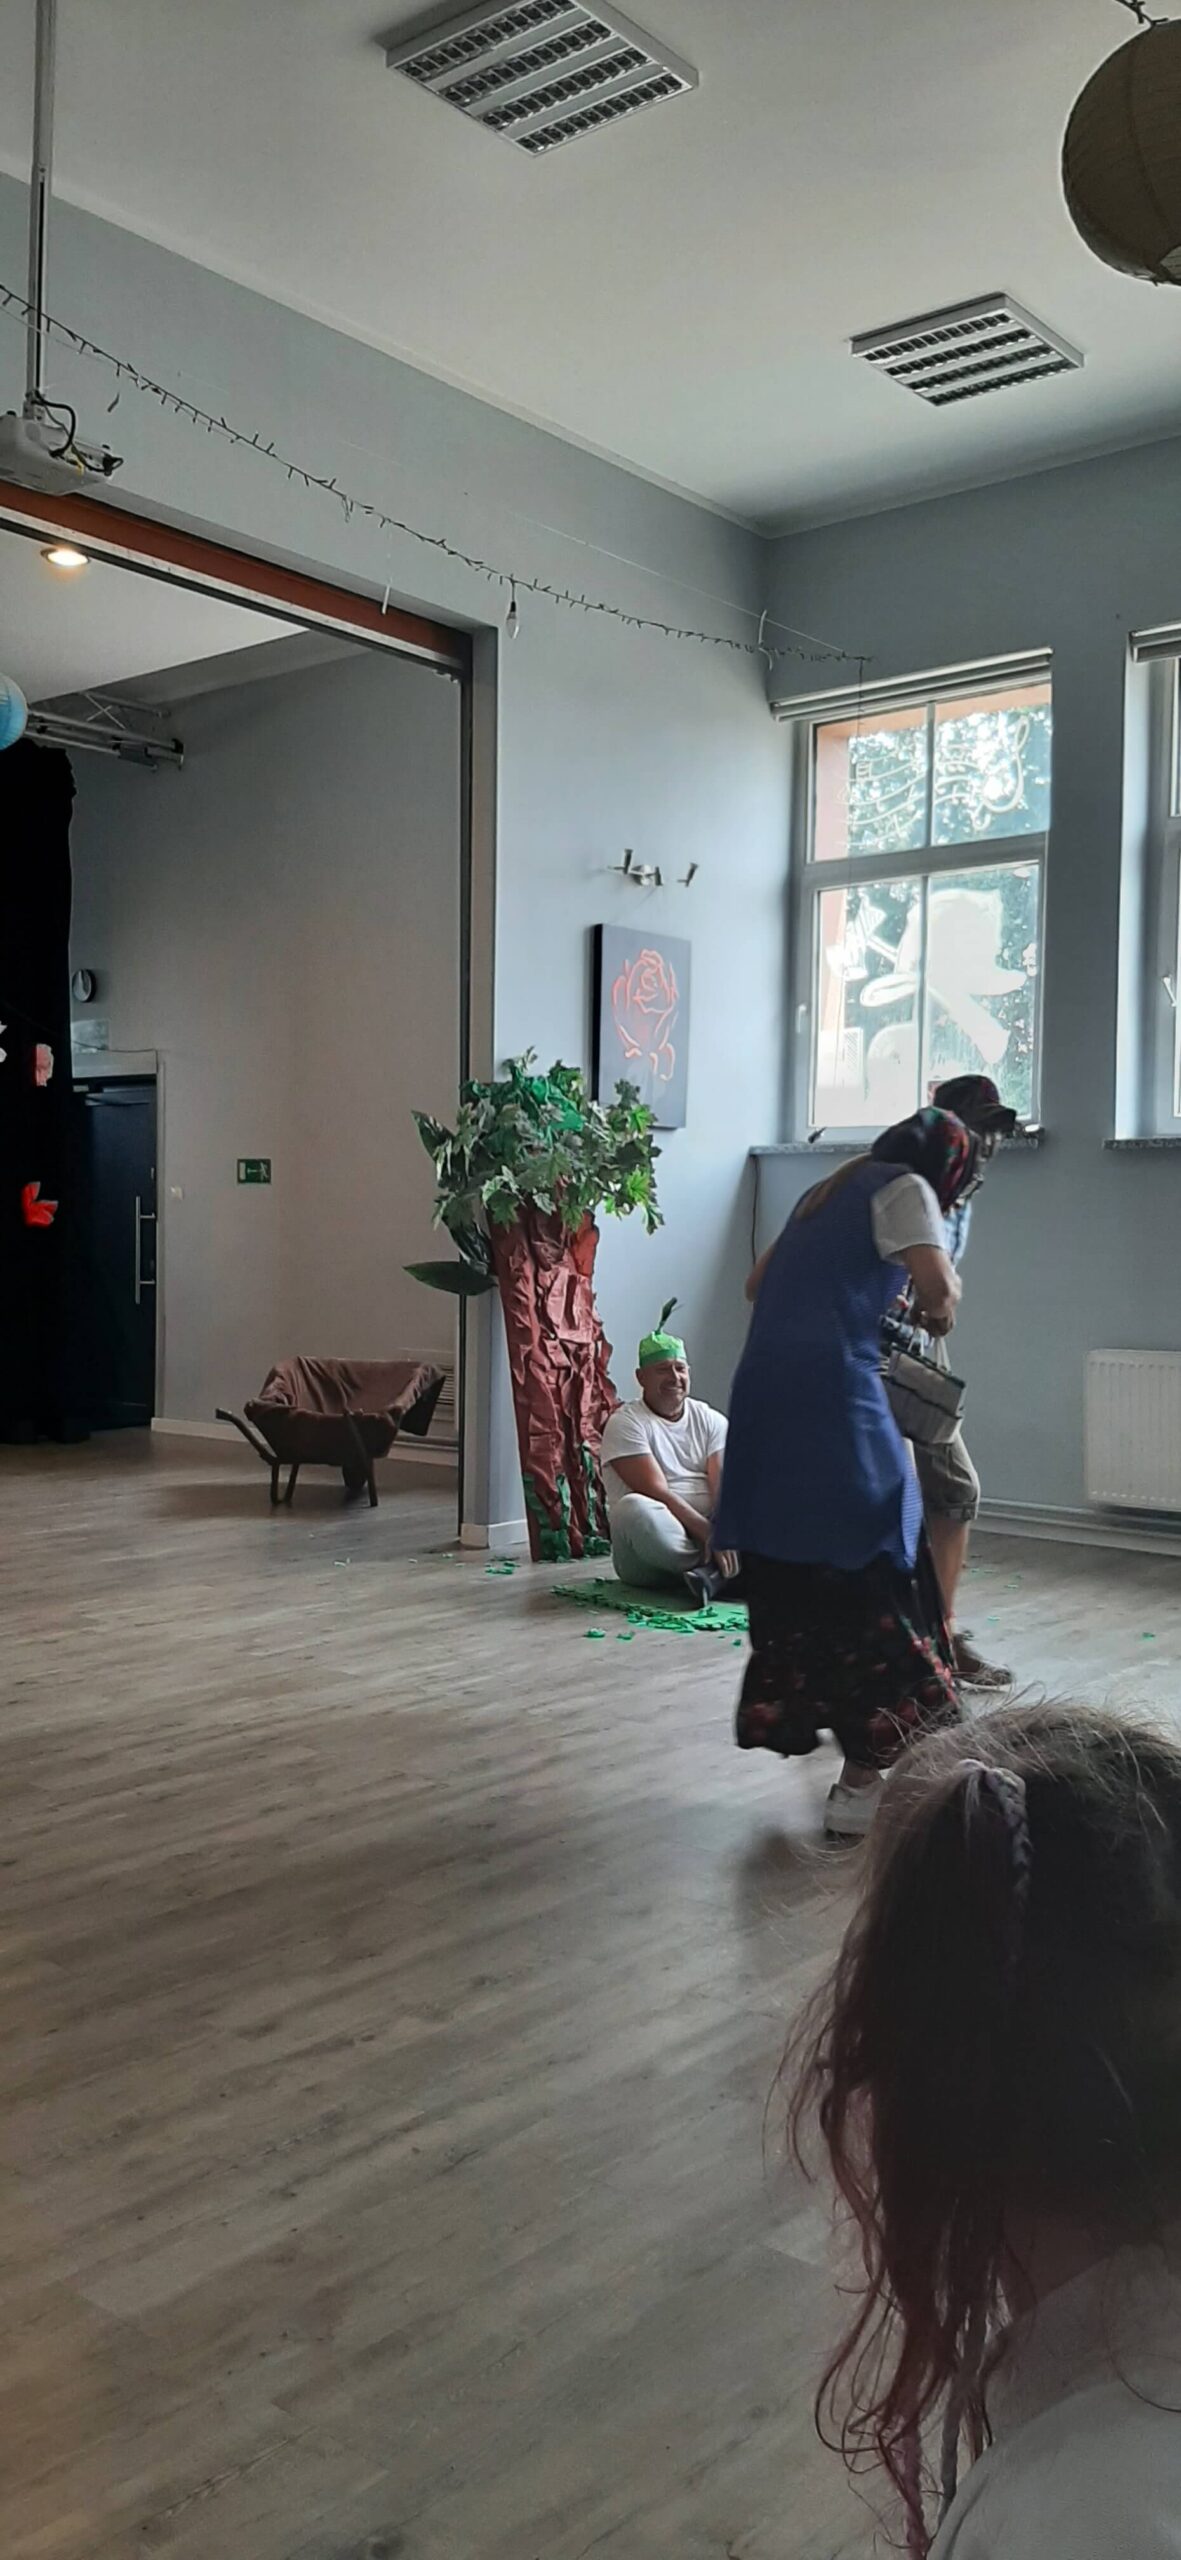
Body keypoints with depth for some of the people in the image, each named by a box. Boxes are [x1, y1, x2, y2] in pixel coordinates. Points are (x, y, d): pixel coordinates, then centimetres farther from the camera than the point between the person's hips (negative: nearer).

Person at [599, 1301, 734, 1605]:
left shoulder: (711, 1420, 11)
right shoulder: (626, 1423, -3)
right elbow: (656, 1492, -15)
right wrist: (709, 1534, -25)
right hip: (650, 1557, -4)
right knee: (635, 1508, -37)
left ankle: (711, 1573, -33)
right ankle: (721, 1570, -25)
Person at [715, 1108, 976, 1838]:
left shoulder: (828, 1191, 26)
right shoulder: (904, 1188, 3)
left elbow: (759, 1285, 34)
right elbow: (937, 1284, -12)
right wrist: (942, 1305, 9)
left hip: (766, 1391, 8)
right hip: (833, 1394, -8)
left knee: (794, 1571, 14)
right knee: (873, 1571, -3)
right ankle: (866, 1780, -2)